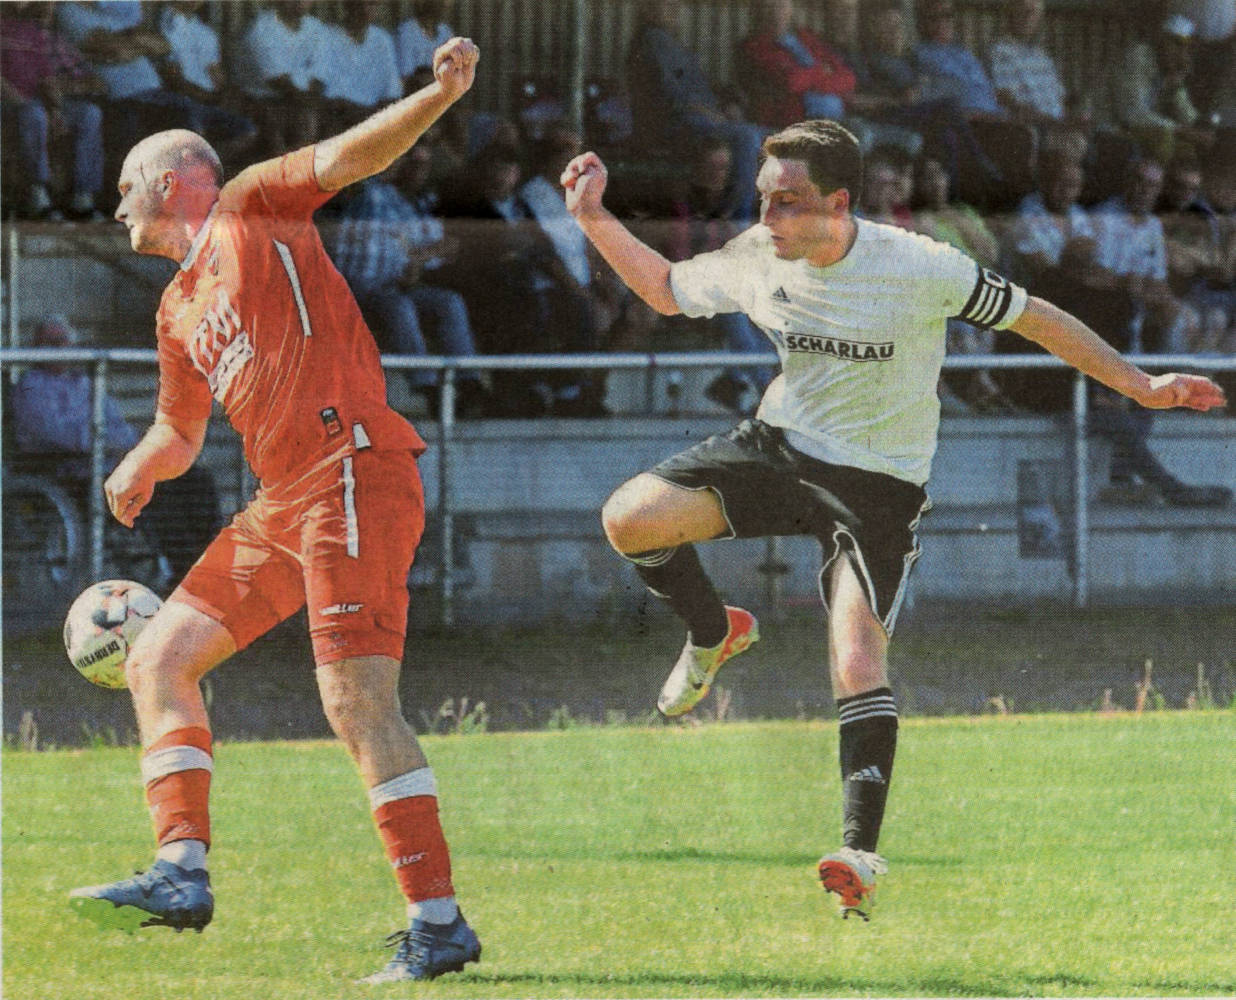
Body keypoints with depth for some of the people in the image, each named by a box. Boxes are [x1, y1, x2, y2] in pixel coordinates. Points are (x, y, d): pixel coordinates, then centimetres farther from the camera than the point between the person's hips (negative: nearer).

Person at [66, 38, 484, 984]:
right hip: (282, 504, 9)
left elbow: (353, 153, -10)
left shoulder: (252, 209, 4)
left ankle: (438, 921, -17)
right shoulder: (179, 308, 24)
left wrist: (439, 95, -25)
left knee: (359, 699, -16)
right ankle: (182, 870, 3)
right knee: (158, 659, 7)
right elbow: (181, 427, 37)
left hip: (353, 473, -9)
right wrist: (141, 470, 19)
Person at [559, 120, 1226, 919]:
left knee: (858, 665, -20)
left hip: (879, 484, -4)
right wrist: (595, 220, 0)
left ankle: (863, 853, -15)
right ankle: (715, 635, 15)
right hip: (780, 447, 4)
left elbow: (1034, 318, -10)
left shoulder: (919, 269, -22)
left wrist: (1140, 385, -8)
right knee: (630, 517, -15)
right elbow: (668, 290, 13)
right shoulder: (756, 262, -8)